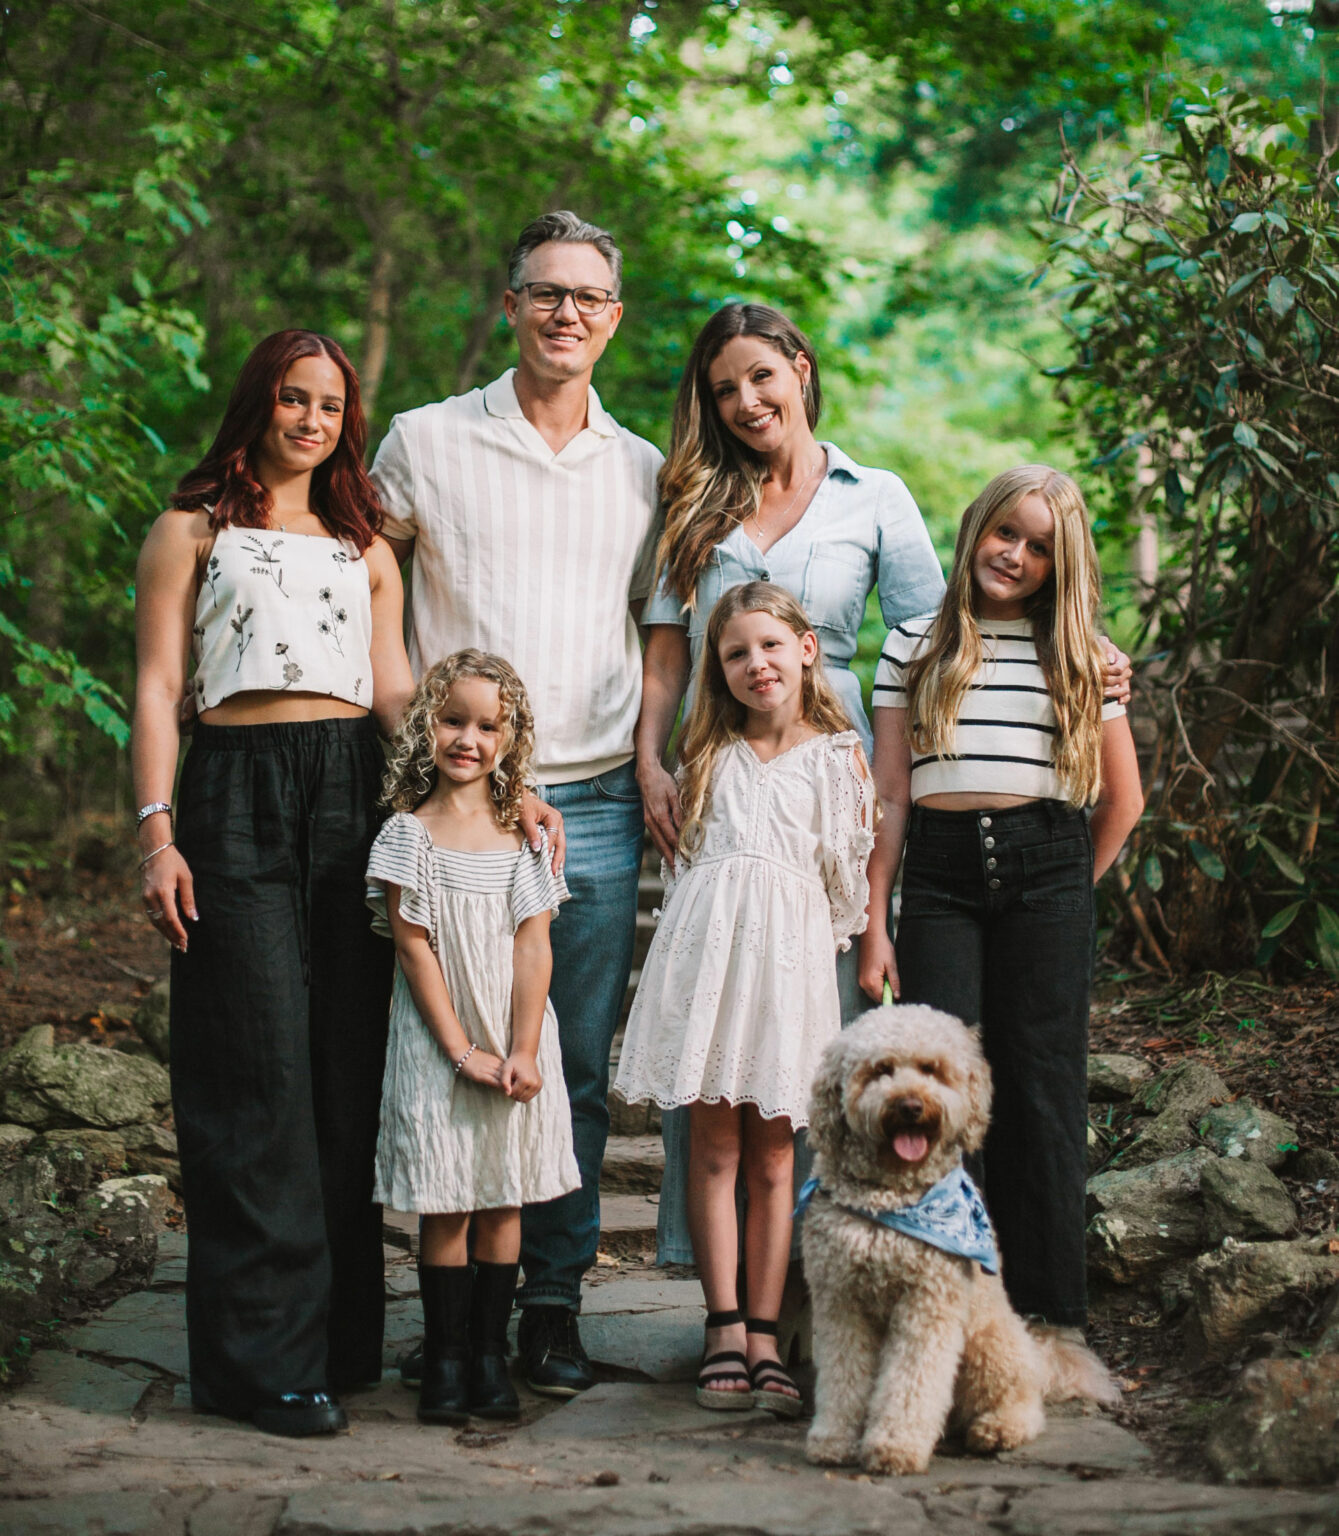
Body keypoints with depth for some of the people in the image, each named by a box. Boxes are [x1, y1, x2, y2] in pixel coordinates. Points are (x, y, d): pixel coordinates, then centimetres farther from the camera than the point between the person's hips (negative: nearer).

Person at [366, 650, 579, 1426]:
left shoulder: (526, 833, 3)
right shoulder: (408, 834, -3)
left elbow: (534, 947, -3)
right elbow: (415, 950, -7)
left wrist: (522, 1051, -12)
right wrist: (463, 1050, -12)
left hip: (516, 1043, 2)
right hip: (438, 1046, -2)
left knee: (504, 1199, 7)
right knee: (445, 1203, 1)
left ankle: (492, 1354, 15)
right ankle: (444, 1360, 10)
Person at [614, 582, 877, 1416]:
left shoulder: (837, 757, 8)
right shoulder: (711, 753, 15)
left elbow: (849, 877, 7)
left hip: (791, 953, -1)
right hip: (708, 943, 2)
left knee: (772, 1158, 0)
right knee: (713, 1145, -2)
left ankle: (765, 1336, 3)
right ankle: (726, 1327, 1)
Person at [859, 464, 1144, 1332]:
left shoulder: (1083, 657, 9)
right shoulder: (917, 646, 9)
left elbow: (1124, 799, 15)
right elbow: (889, 793, 6)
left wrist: (1073, 892, 11)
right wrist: (874, 924, 2)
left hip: (1046, 869, 0)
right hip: (939, 871, 0)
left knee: (1040, 1087, 1)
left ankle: (1047, 1309, 9)